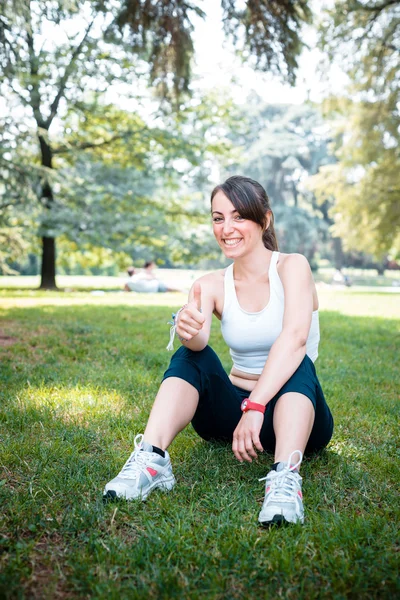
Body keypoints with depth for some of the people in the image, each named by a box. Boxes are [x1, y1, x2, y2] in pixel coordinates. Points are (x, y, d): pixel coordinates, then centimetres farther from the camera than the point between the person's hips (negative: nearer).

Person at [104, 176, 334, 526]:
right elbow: (199, 341, -22)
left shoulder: (292, 266, -10)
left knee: (299, 363, -32)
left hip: (294, 414, -2)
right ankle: (151, 460, -35)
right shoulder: (211, 286, -1)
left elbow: (294, 338, -28)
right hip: (235, 409, 3)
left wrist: (256, 407, -39)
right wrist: (188, 331, -47)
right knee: (190, 356, -21)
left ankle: (286, 478, -47)